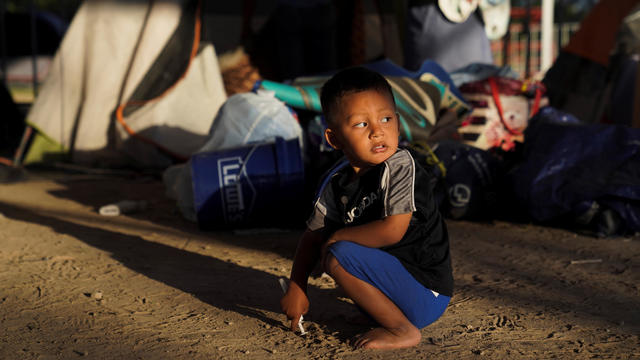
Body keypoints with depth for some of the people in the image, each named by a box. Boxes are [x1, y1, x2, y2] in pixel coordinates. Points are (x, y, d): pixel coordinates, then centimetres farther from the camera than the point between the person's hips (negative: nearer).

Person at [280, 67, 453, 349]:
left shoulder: (399, 166, -18)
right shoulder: (337, 186, 2)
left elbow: (392, 230, -28)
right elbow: (313, 236, 11)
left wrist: (337, 236, -14)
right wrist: (296, 288, 3)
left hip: (426, 294, -8)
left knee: (339, 254, -23)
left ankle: (403, 330, -12)